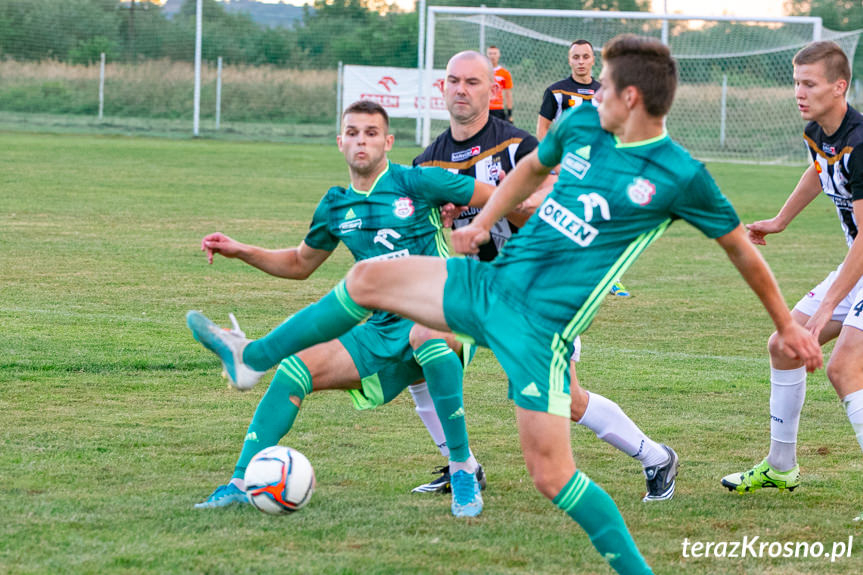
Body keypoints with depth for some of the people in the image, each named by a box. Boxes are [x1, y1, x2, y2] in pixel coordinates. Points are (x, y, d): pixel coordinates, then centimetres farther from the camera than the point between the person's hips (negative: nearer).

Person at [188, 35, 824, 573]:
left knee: (550, 470, -14)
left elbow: (742, 248, 0)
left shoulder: (680, 176, -12)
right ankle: (253, 359, 25)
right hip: (492, 281, 7)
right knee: (370, 277, 8)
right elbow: (532, 166, 27)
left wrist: (787, 324, 4)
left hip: (542, 324, -7)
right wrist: (483, 222, 18)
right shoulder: (581, 124, 4)